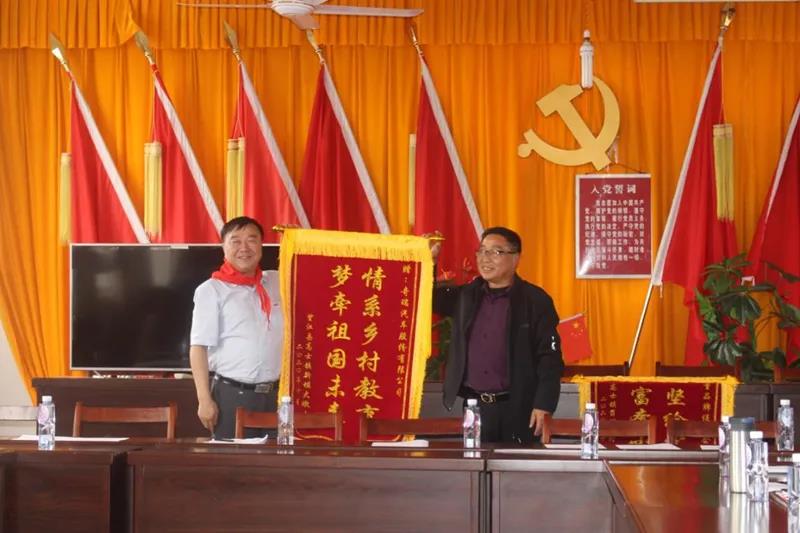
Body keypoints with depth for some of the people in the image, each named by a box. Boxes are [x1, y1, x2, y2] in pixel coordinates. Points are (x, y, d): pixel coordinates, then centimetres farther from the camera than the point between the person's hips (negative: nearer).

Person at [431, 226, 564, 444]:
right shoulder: (466, 296, 10)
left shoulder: (535, 301, -5)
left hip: (517, 409, -4)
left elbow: (550, 358, -7)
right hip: (474, 406, 4)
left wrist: (543, 407, -15)